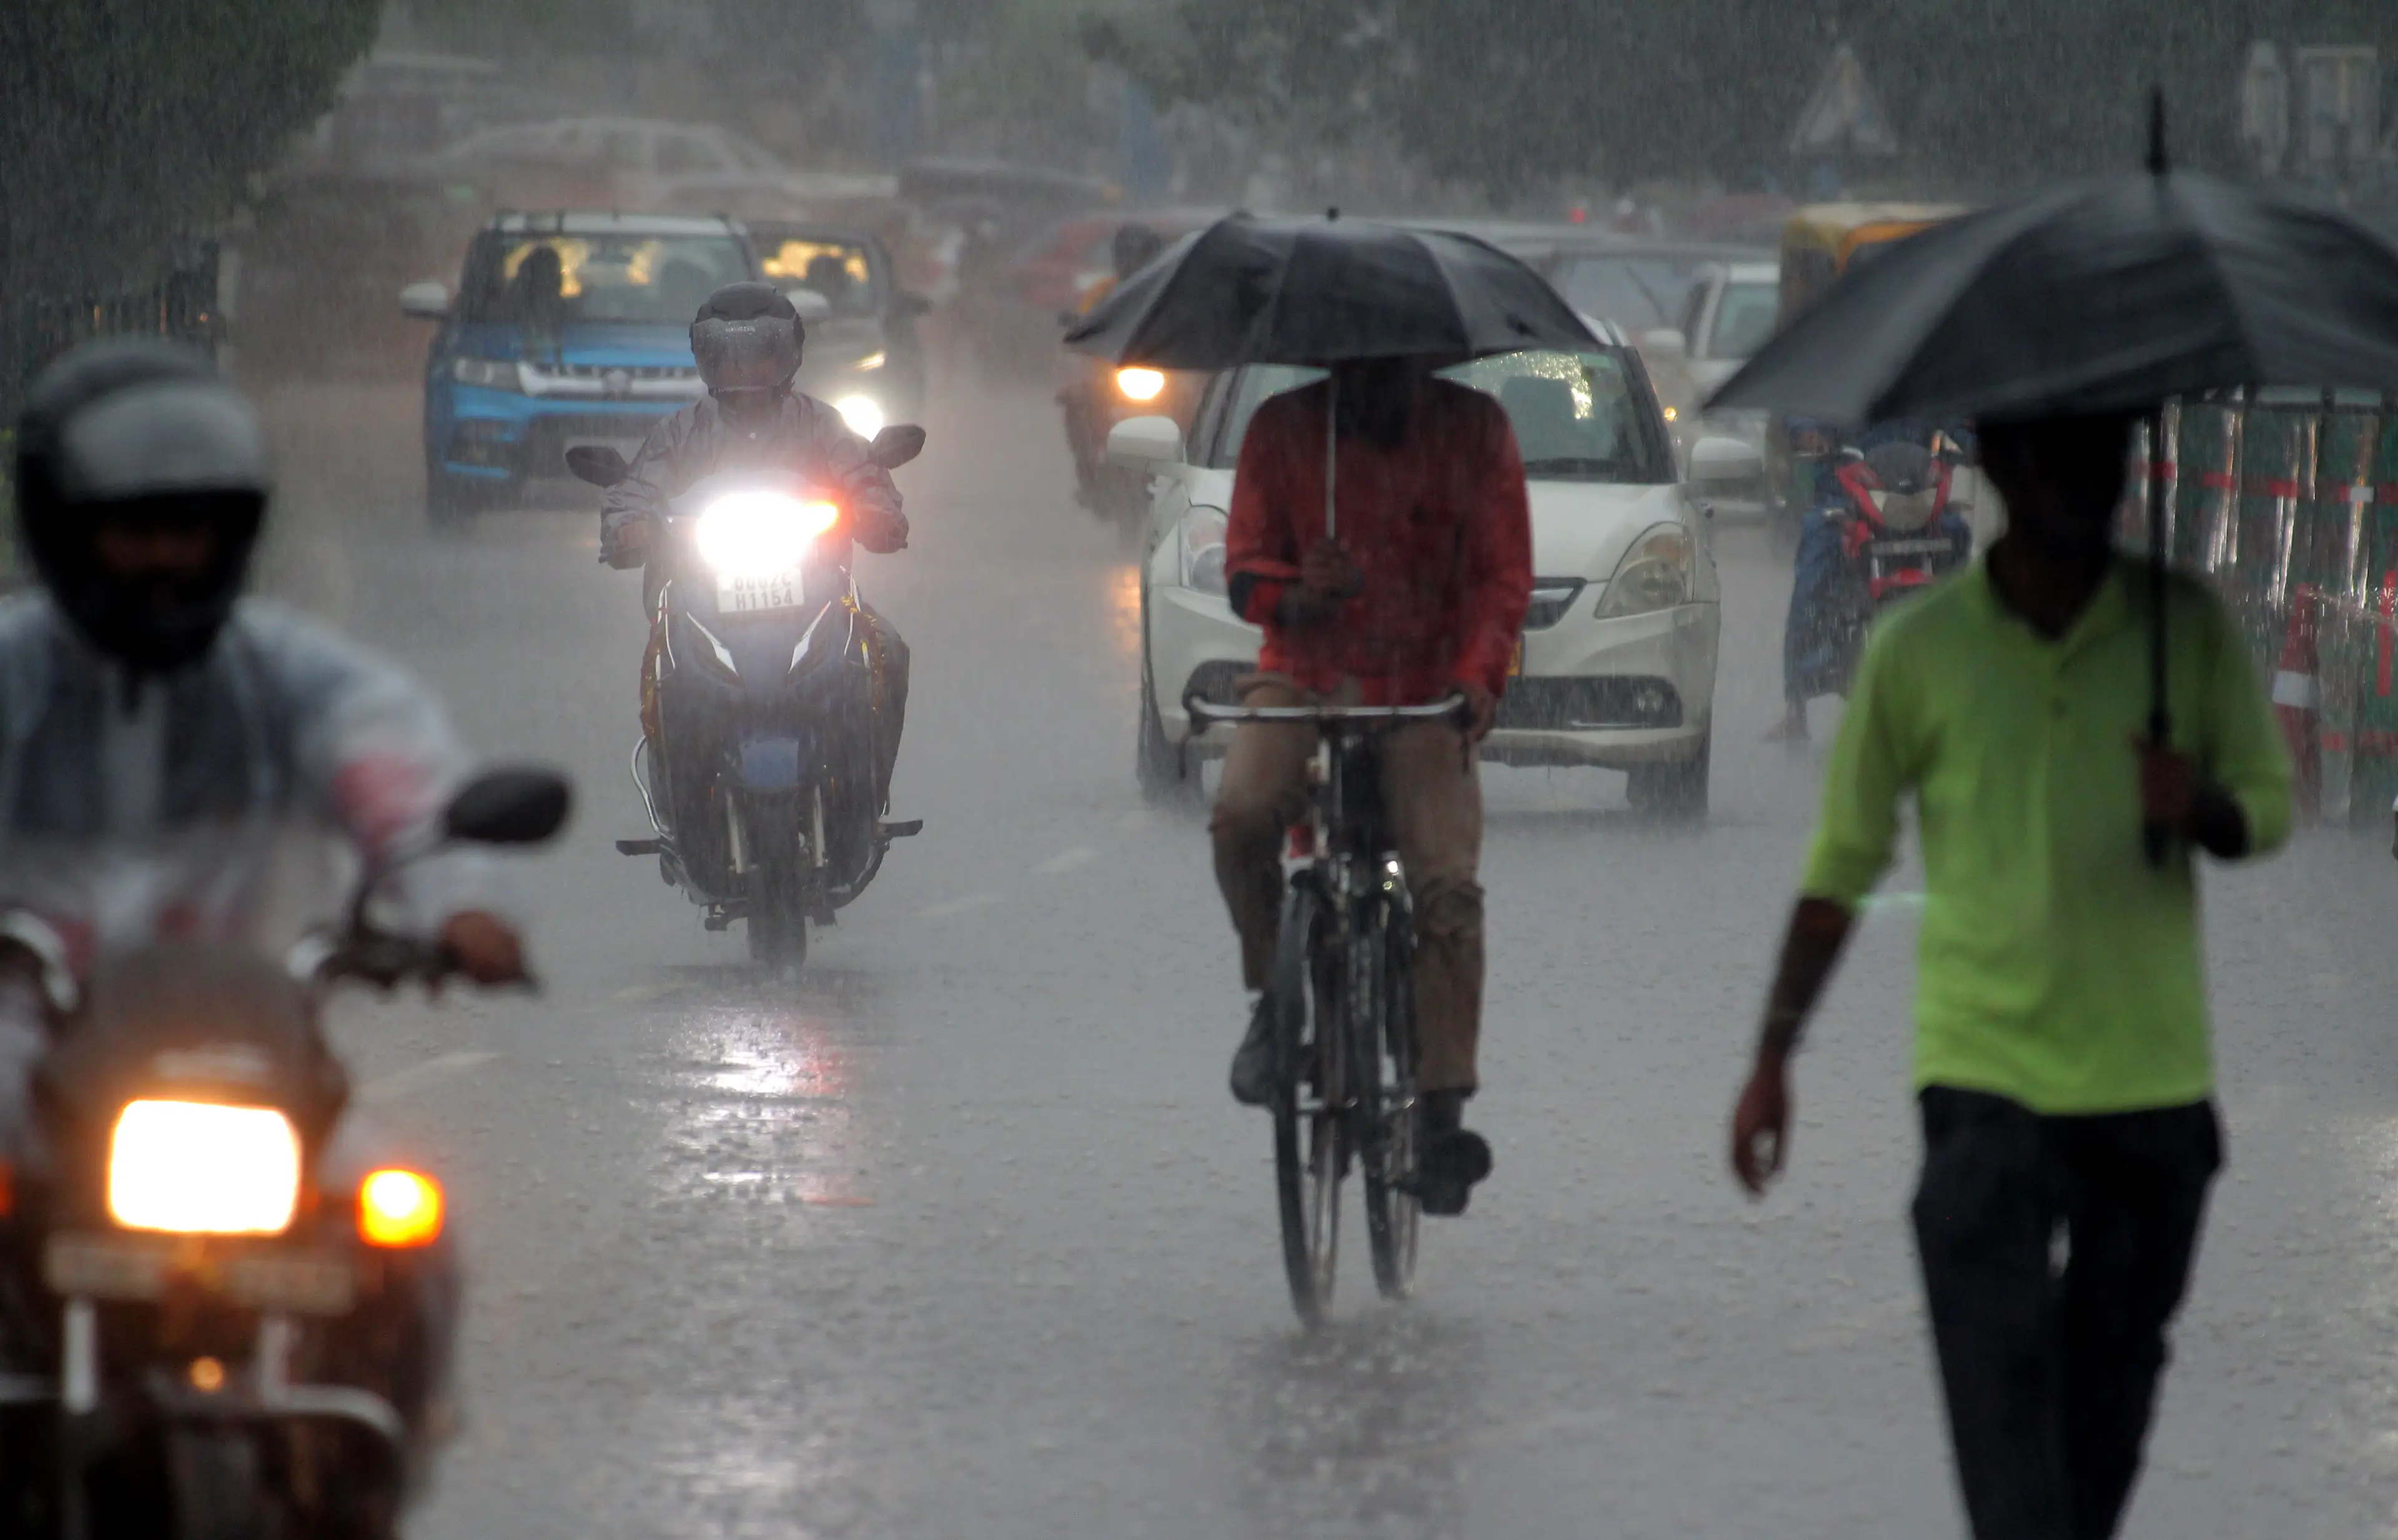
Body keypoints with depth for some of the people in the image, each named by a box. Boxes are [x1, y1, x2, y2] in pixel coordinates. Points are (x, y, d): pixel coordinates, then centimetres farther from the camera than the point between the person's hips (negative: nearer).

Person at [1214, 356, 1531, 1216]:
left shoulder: (1472, 430, 2)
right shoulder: (1283, 430, 3)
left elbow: (1503, 574, 0)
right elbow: (1245, 565, 2)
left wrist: (1477, 677, -18)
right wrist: (1294, 597, -22)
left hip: (1426, 695, 0)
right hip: (1304, 678, 0)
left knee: (1447, 887, -15)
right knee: (1241, 816, -28)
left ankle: (1443, 1111, -9)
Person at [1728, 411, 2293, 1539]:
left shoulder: (2185, 627, 3)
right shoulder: (1919, 651, 0)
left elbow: (2271, 802, 10)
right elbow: (1843, 864, 8)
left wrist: (2205, 811, -15)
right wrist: (1774, 1056, 5)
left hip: (2153, 1075, 2)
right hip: (1984, 1078, -2)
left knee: (2113, 1383, 7)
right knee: (1998, 1374, -14)